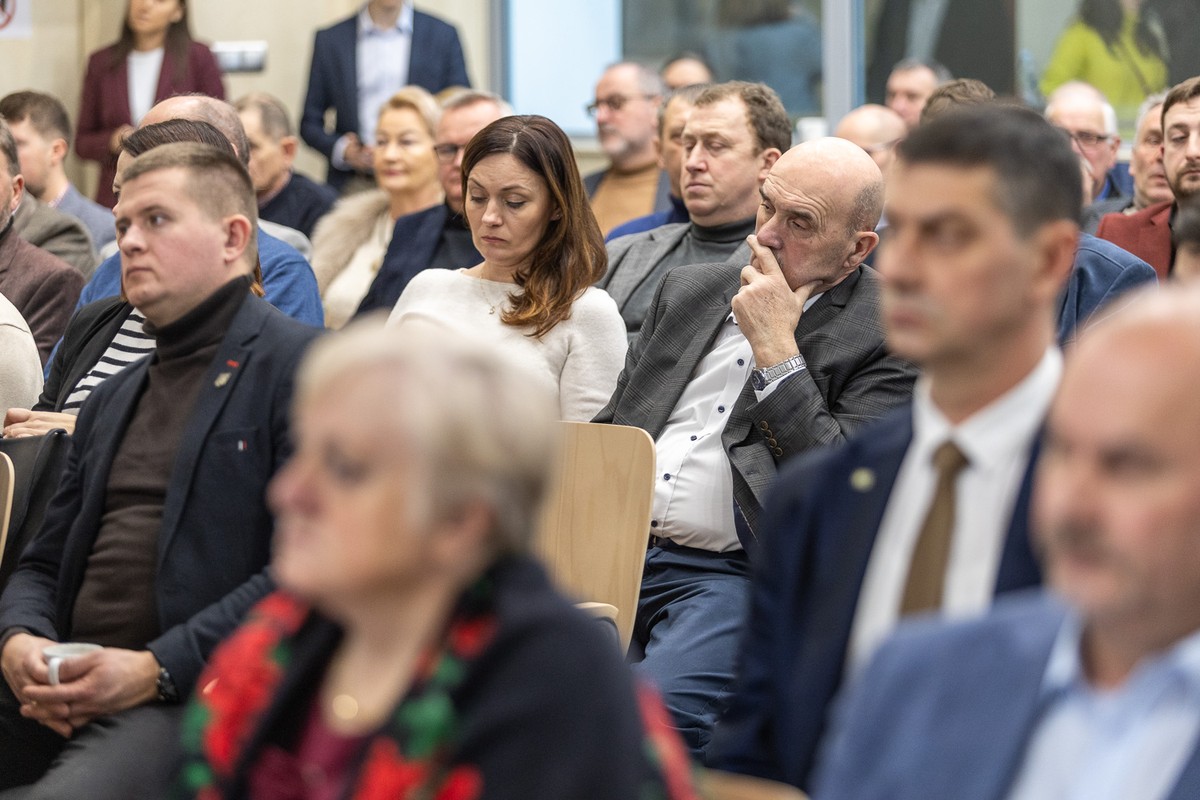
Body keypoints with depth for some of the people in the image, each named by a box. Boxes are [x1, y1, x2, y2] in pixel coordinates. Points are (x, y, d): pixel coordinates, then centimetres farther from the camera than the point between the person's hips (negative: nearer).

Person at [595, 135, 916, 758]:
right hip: (613, 551, 6)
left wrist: (776, 350, -11)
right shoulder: (689, 290, 19)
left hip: (730, 577, -5)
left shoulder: (890, 335, -1)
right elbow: (607, 429, 24)